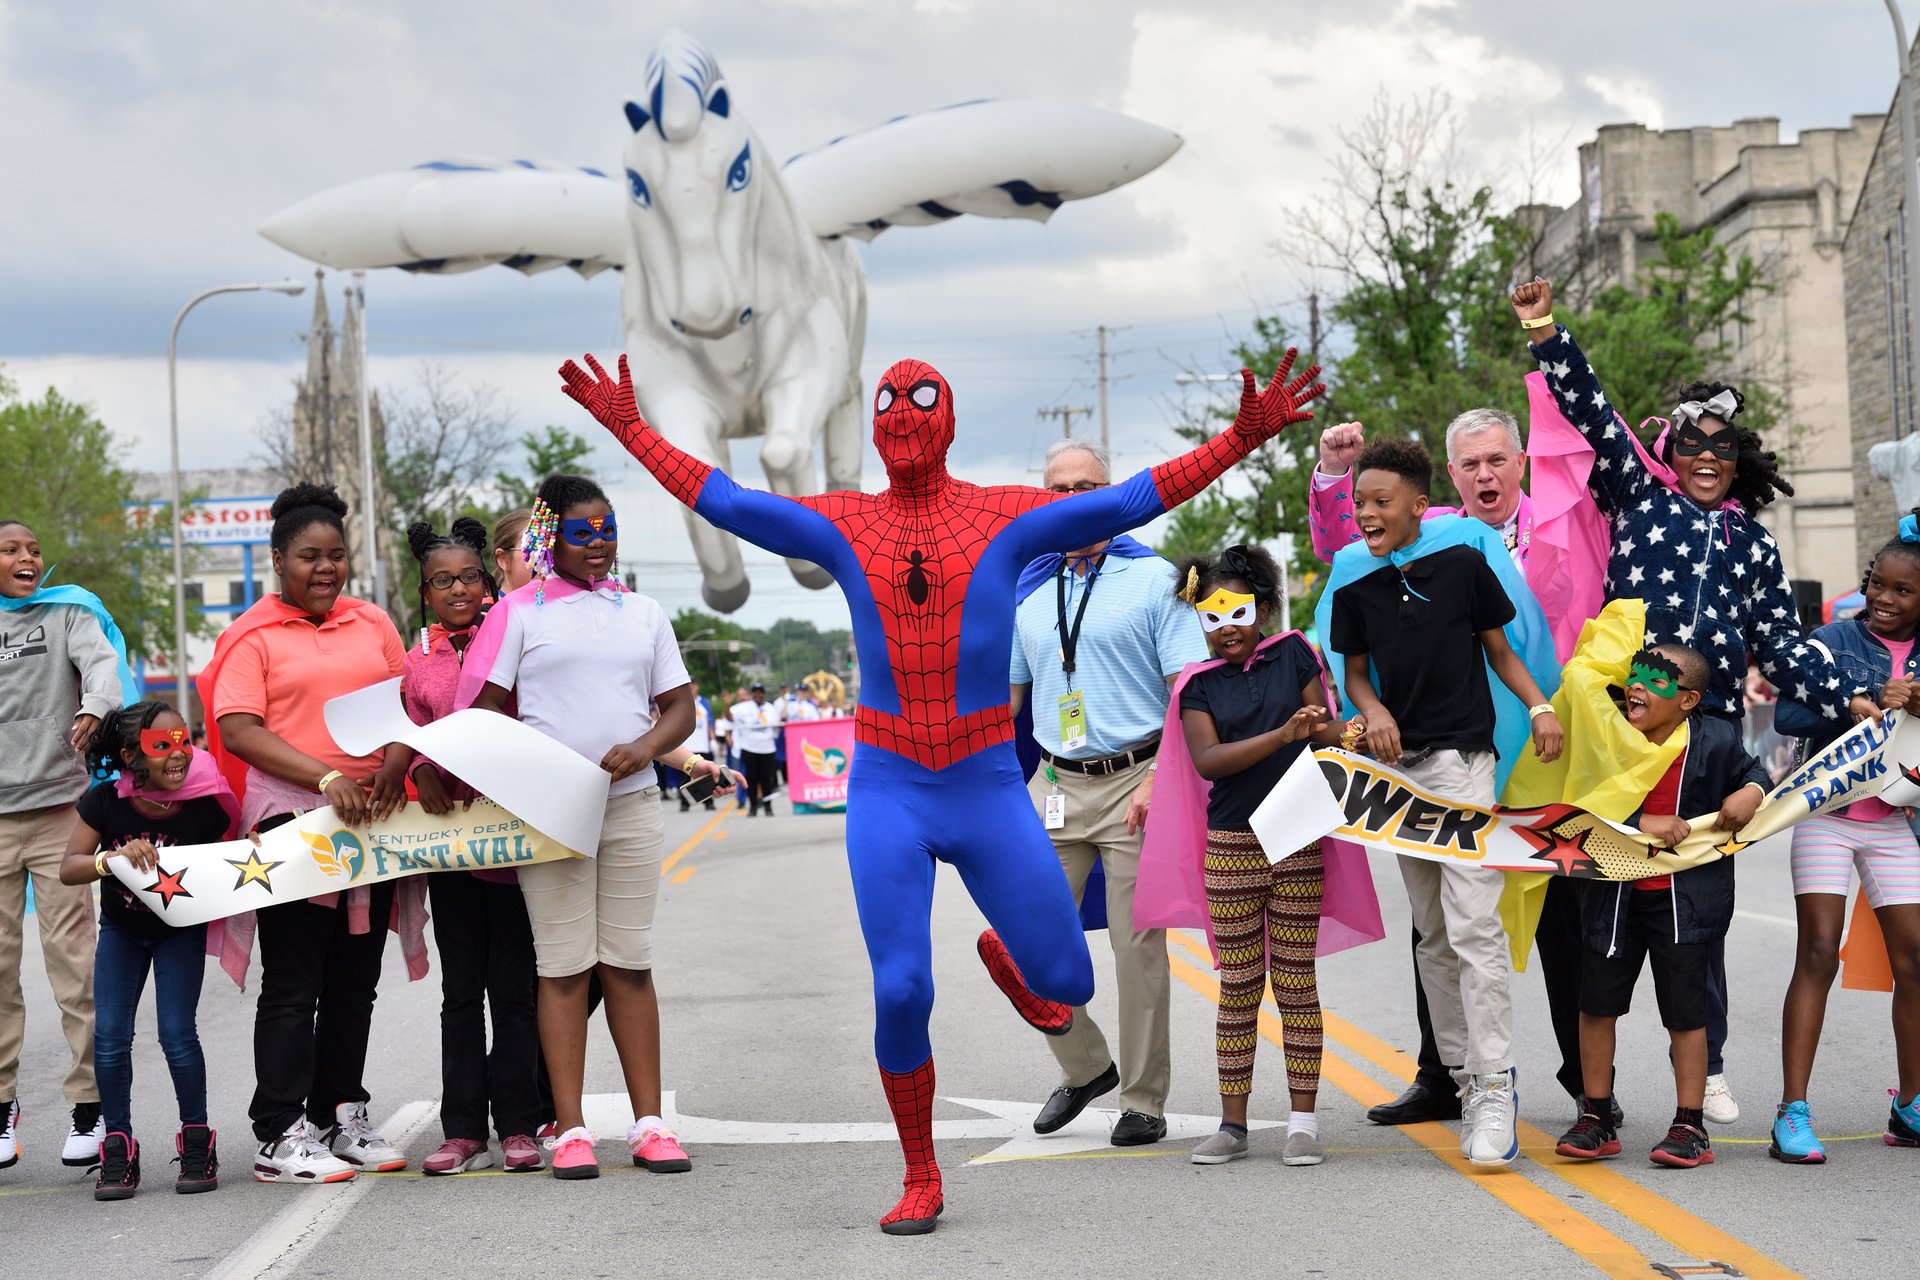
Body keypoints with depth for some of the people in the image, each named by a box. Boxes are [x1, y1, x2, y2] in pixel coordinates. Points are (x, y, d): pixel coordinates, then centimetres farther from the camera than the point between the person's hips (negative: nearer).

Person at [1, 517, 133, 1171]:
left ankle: (89, 1103, 0)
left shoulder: (67, 613, 9)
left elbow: (104, 661, -8)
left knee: (72, 955, -4)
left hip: (60, 806, -2)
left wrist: (95, 708, -28)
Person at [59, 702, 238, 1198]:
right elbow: (68, 869, -22)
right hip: (122, 930, 2)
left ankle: (197, 1141, 7)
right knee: (109, 1035, -7)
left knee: (177, 1032, -11)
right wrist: (114, 857, -39)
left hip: (182, 929, -1)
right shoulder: (104, 802, -22)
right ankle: (118, 1148, 6)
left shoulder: (207, 806, -23)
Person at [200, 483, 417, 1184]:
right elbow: (237, 731, -11)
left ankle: (341, 1117, 21)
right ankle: (280, 1138, -2)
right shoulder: (253, 636, -1)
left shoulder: (373, 625, 14)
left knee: (355, 983, 11)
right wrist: (326, 777, -21)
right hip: (292, 823, -5)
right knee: (293, 988, -4)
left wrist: (395, 764, -7)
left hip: (373, 817, 5)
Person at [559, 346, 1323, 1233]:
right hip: (886, 794, 0)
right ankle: (921, 1183, 12)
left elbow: (1130, 503, -6)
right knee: (901, 994, -8)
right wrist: (630, 429, 7)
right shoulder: (844, 525, 4)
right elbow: (723, 503, 8)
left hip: (989, 791, 0)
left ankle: (1004, 956, 39)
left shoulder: (1005, 516, 0)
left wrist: (1242, 439, -14)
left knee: (1068, 984, 1)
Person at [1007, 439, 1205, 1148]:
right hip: (1054, 785, 5)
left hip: (1134, 783, -5)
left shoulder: (1152, 578, -1)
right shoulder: (1028, 592, 14)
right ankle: (1086, 1067, 22)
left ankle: (1144, 1101, 8)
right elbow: (1006, 694, 21)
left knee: (1139, 946, -2)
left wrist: (1162, 780, -16)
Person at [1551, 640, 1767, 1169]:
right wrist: (1641, 823, -22)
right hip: (1617, 891, 3)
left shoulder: (1715, 741, -8)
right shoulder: (1607, 736, -6)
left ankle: (1690, 1127, 13)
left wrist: (1751, 794, -12)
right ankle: (1597, 1121, 21)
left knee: (1685, 1009, 2)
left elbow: (1752, 772, 10)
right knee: (1597, 1001, 8)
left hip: (1683, 897, -3)